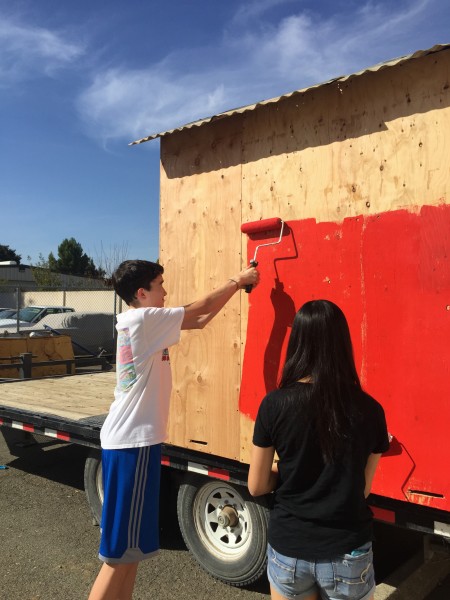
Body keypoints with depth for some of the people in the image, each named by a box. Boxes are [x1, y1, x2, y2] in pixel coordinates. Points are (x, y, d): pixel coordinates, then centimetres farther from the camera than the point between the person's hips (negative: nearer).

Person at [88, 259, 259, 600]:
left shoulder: (139, 321, 12)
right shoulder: (144, 318, -16)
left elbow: (200, 320, 14)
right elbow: (202, 309, -7)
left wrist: (236, 286, 14)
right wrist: (237, 281, 6)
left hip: (129, 438, 10)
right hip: (134, 442, -10)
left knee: (132, 546, 20)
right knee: (122, 552, -1)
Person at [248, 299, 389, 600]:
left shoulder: (275, 404, -16)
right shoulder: (369, 411, -13)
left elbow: (257, 486, -7)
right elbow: (363, 489, -1)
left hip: (288, 548, 0)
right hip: (347, 553, 1)